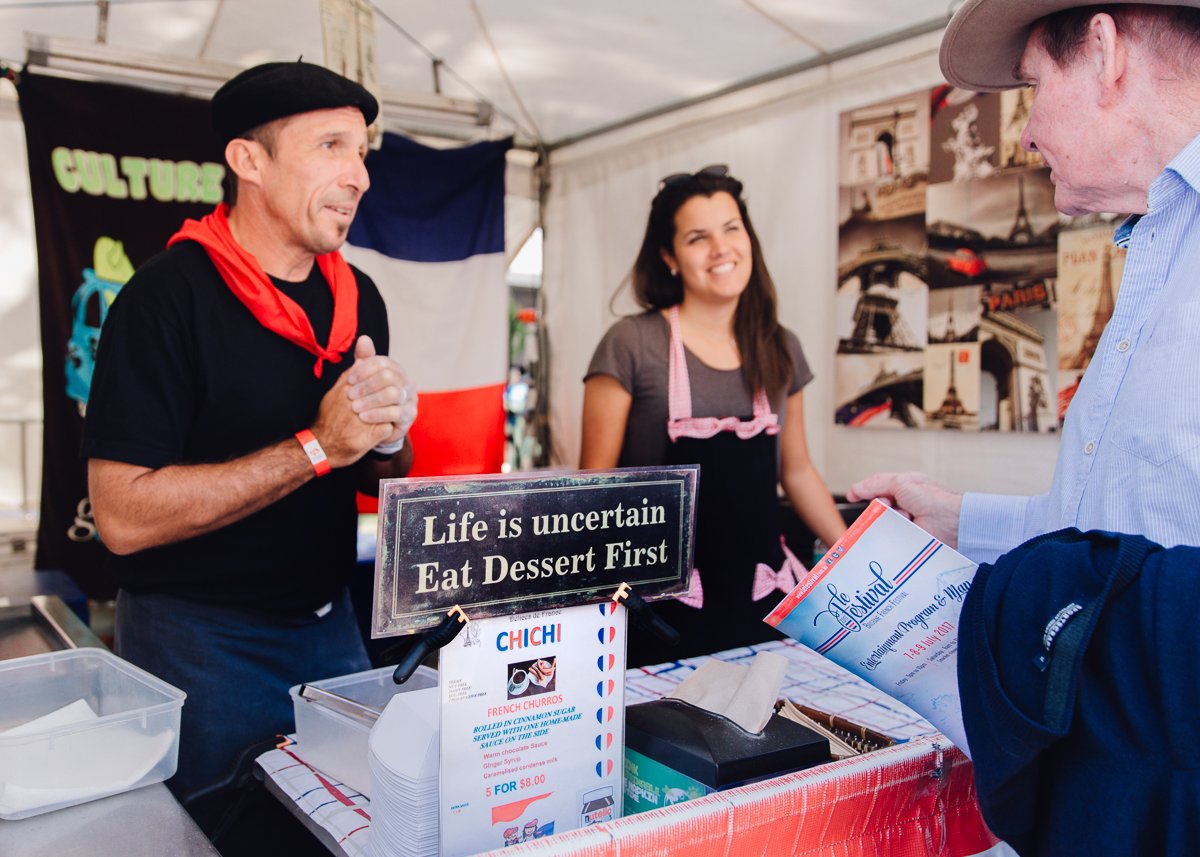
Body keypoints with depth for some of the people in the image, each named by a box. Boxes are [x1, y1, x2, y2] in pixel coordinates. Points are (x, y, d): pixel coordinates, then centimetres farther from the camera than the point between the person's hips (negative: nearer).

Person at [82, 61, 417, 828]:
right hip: (199, 637, -6)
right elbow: (124, 516, -23)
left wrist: (387, 439, -12)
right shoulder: (171, 294, -17)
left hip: (330, 621, 6)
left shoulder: (360, 297, 3)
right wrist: (317, 446, -25)